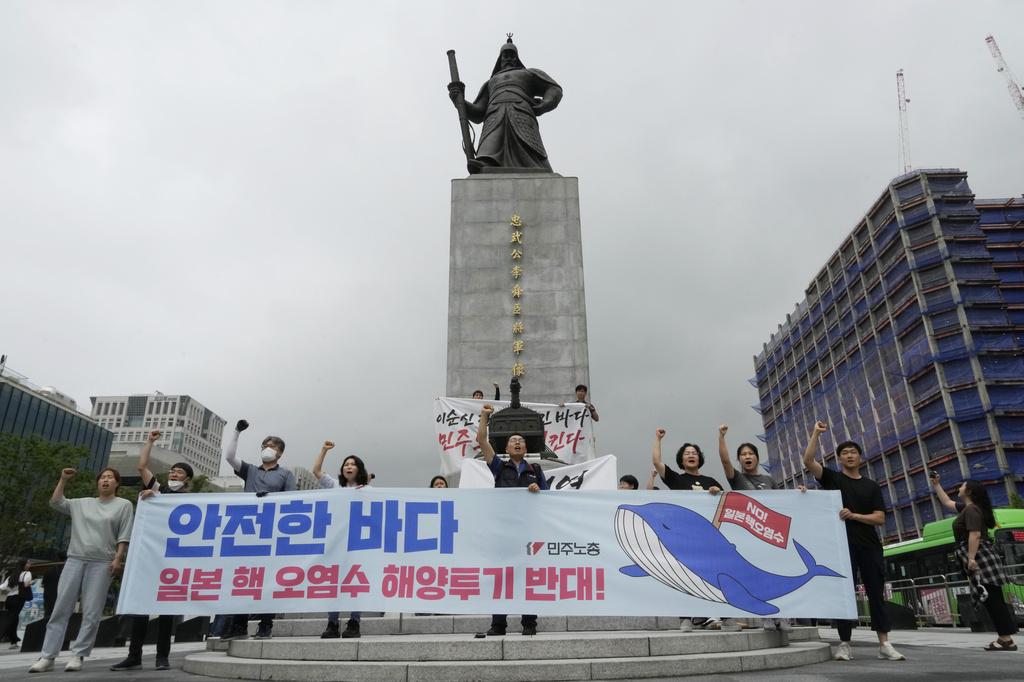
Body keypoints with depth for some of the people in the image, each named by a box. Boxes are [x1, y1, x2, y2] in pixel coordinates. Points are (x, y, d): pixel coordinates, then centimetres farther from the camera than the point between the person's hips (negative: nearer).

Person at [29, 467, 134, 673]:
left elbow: (124, 537, 1)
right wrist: (63, 479, 13)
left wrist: (118, 559, -10)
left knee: (91, 613, -4)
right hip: (75, 560, 3)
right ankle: (47, 657, 6)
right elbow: (55, 502, 18)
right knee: (61, 609, 1)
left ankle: (77, 656, 2)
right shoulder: (82, 503, 17)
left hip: (101, 563, -3)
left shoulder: (124, 505, 5)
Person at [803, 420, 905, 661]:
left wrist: (853, 515, -12)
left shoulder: (871, 486, 12)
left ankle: (884, 644, 9)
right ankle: (844, 644, 3)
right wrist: (816, 433, -11)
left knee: (876, 594, 4)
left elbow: (880, 518, 3)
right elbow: (808, 461, -9)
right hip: (842, 545, -2)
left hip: (870, 546, 2)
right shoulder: (833, 478, 7)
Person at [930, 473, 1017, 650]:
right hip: (980, 557, 10)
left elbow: (975, 535, -24)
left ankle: (1007, 640, -7)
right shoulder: (966, 508, 17)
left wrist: (971, 558, -27)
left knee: (992, 599, -9)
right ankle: (1005, 638, 11)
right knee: (992, 599, 9)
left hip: (979, 557, -10)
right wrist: (936, 485, 33)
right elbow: (947, 503, 33)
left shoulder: (971, 509, -14)